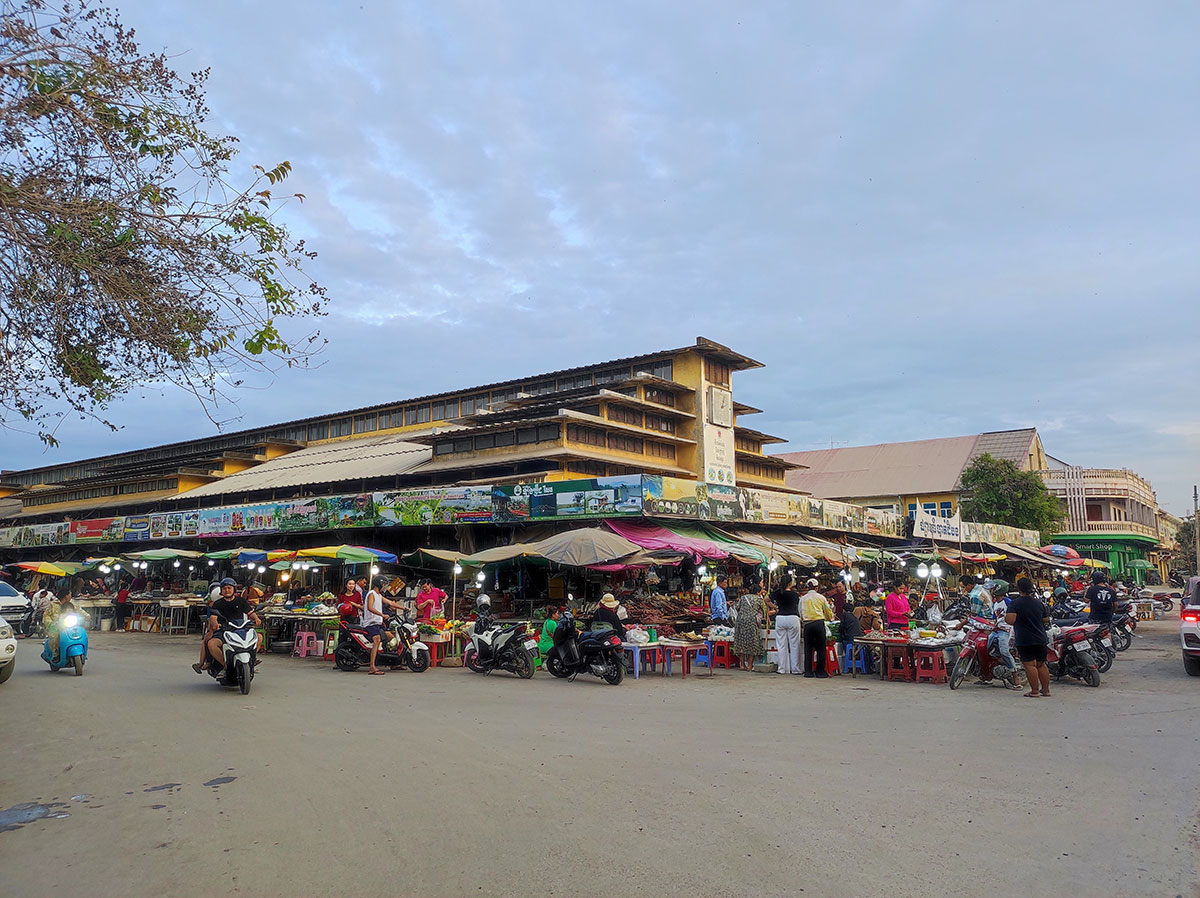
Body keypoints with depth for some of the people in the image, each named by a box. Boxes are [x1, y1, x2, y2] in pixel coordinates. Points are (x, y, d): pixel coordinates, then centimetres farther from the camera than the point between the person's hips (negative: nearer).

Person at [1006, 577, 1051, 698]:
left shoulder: (1015, 603, -11)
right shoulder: (1038, 602, 6)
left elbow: (1011, 620, -22)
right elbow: (1046, 620, 13)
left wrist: (1004, 617, -1)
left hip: (1024, 640, -5)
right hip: (1040, 639, 6)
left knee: (1029, 664, -3)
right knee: (1041, 664, 14)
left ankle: (1034, 691, -3)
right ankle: (1046, 690, 19)